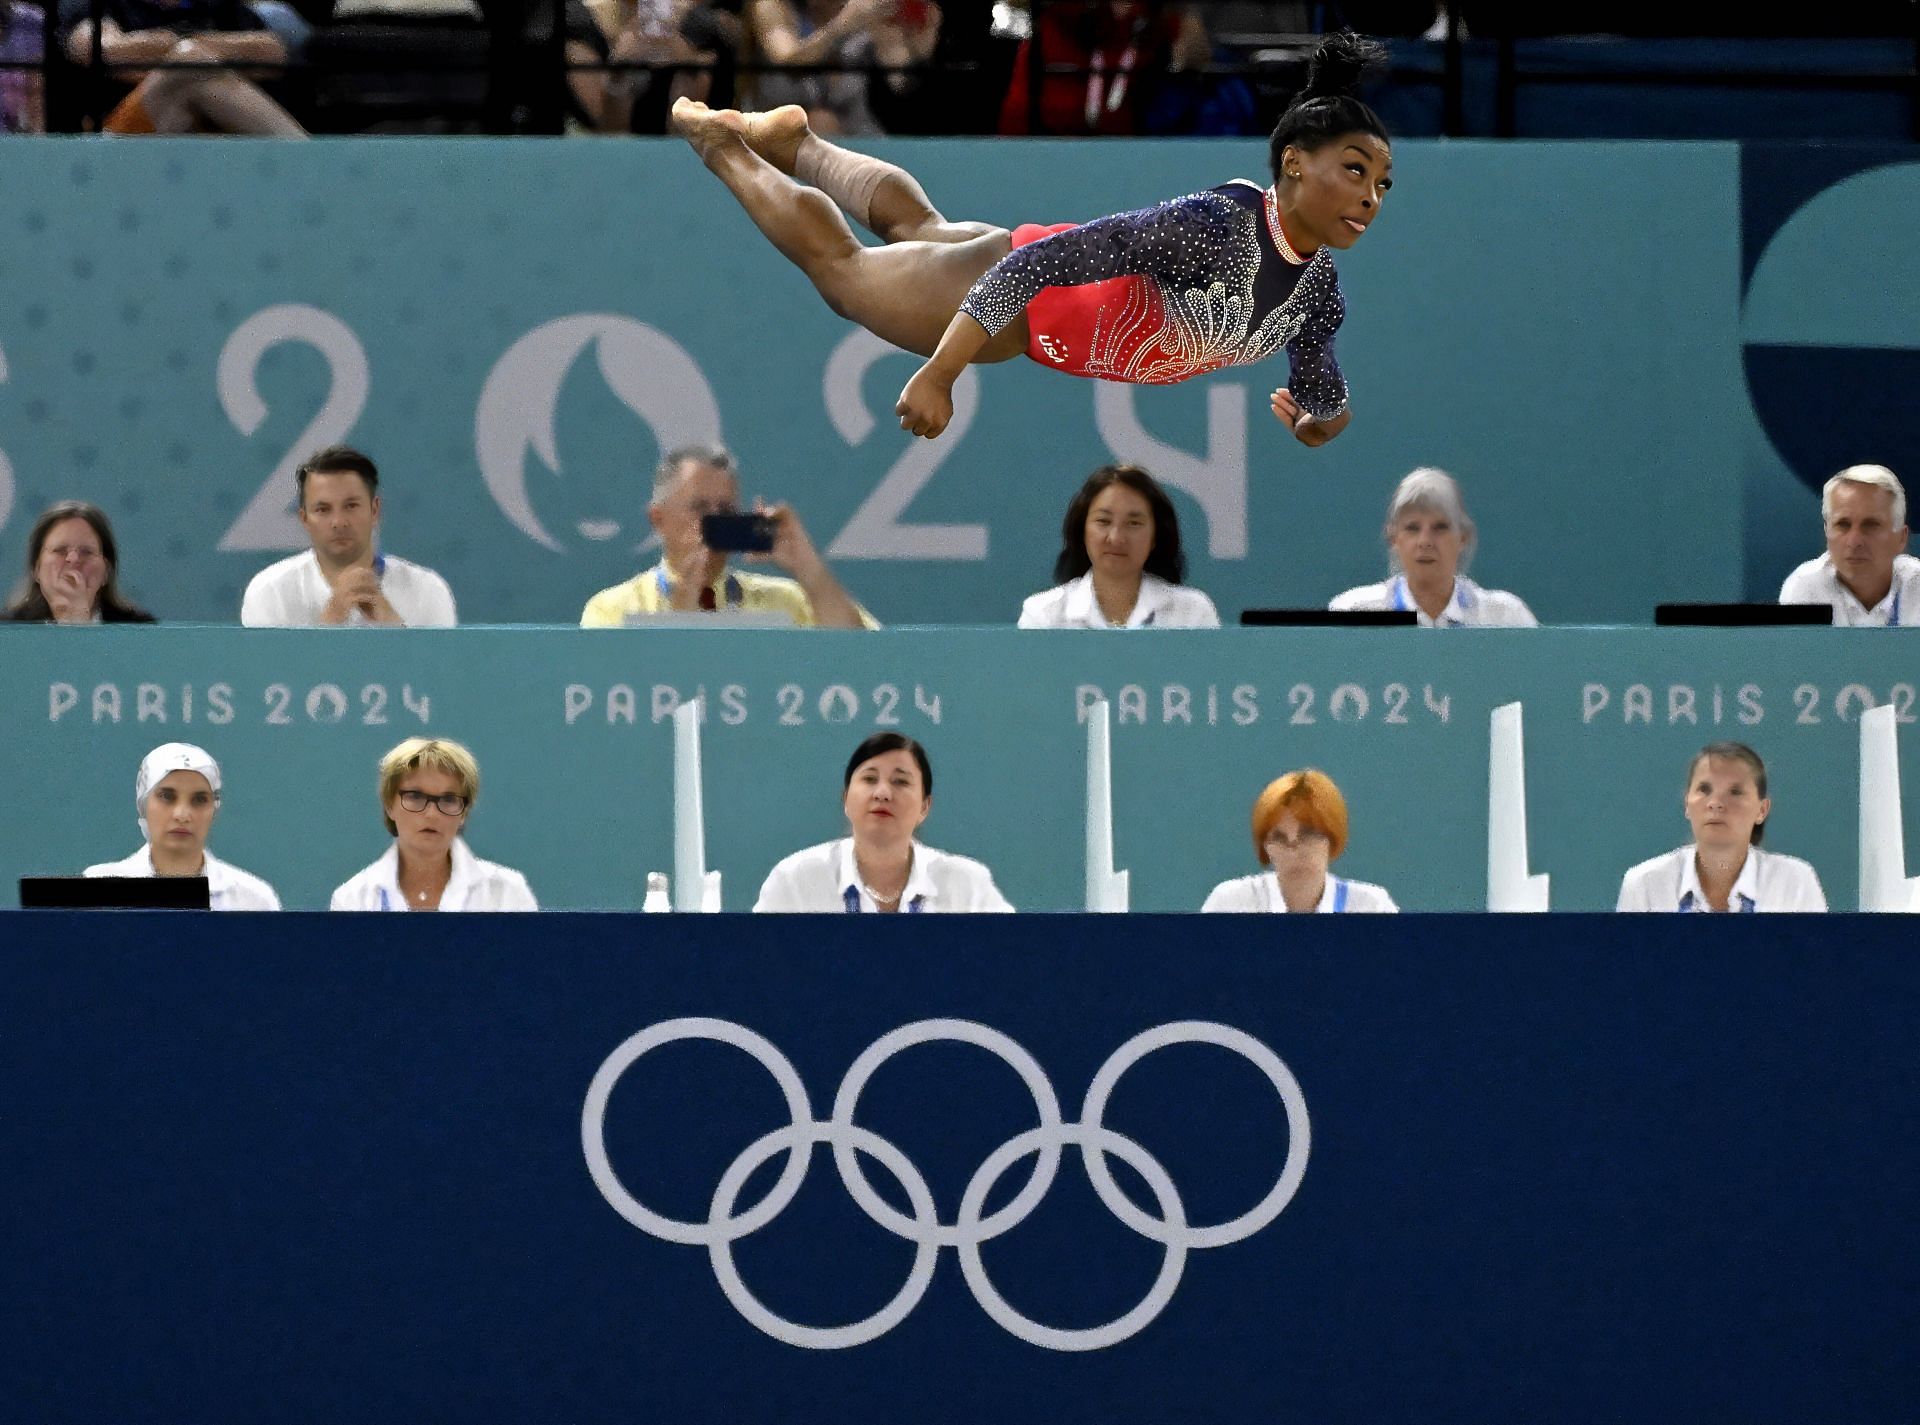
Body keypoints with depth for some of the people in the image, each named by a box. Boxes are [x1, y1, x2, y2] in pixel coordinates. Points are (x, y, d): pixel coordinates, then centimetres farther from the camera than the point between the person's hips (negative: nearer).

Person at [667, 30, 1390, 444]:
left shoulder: (1317, 284, -19)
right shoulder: (1212, 226, -43)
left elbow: (1318, 375, 8)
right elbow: (1038, 266, -43)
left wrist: (1323, 418, -8)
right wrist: (936, 378, -44)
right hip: (1014, 284, -7)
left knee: (916, 225, 36)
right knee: (839, 266, 22)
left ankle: (796, 142, 60)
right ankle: (723, 145, 45)